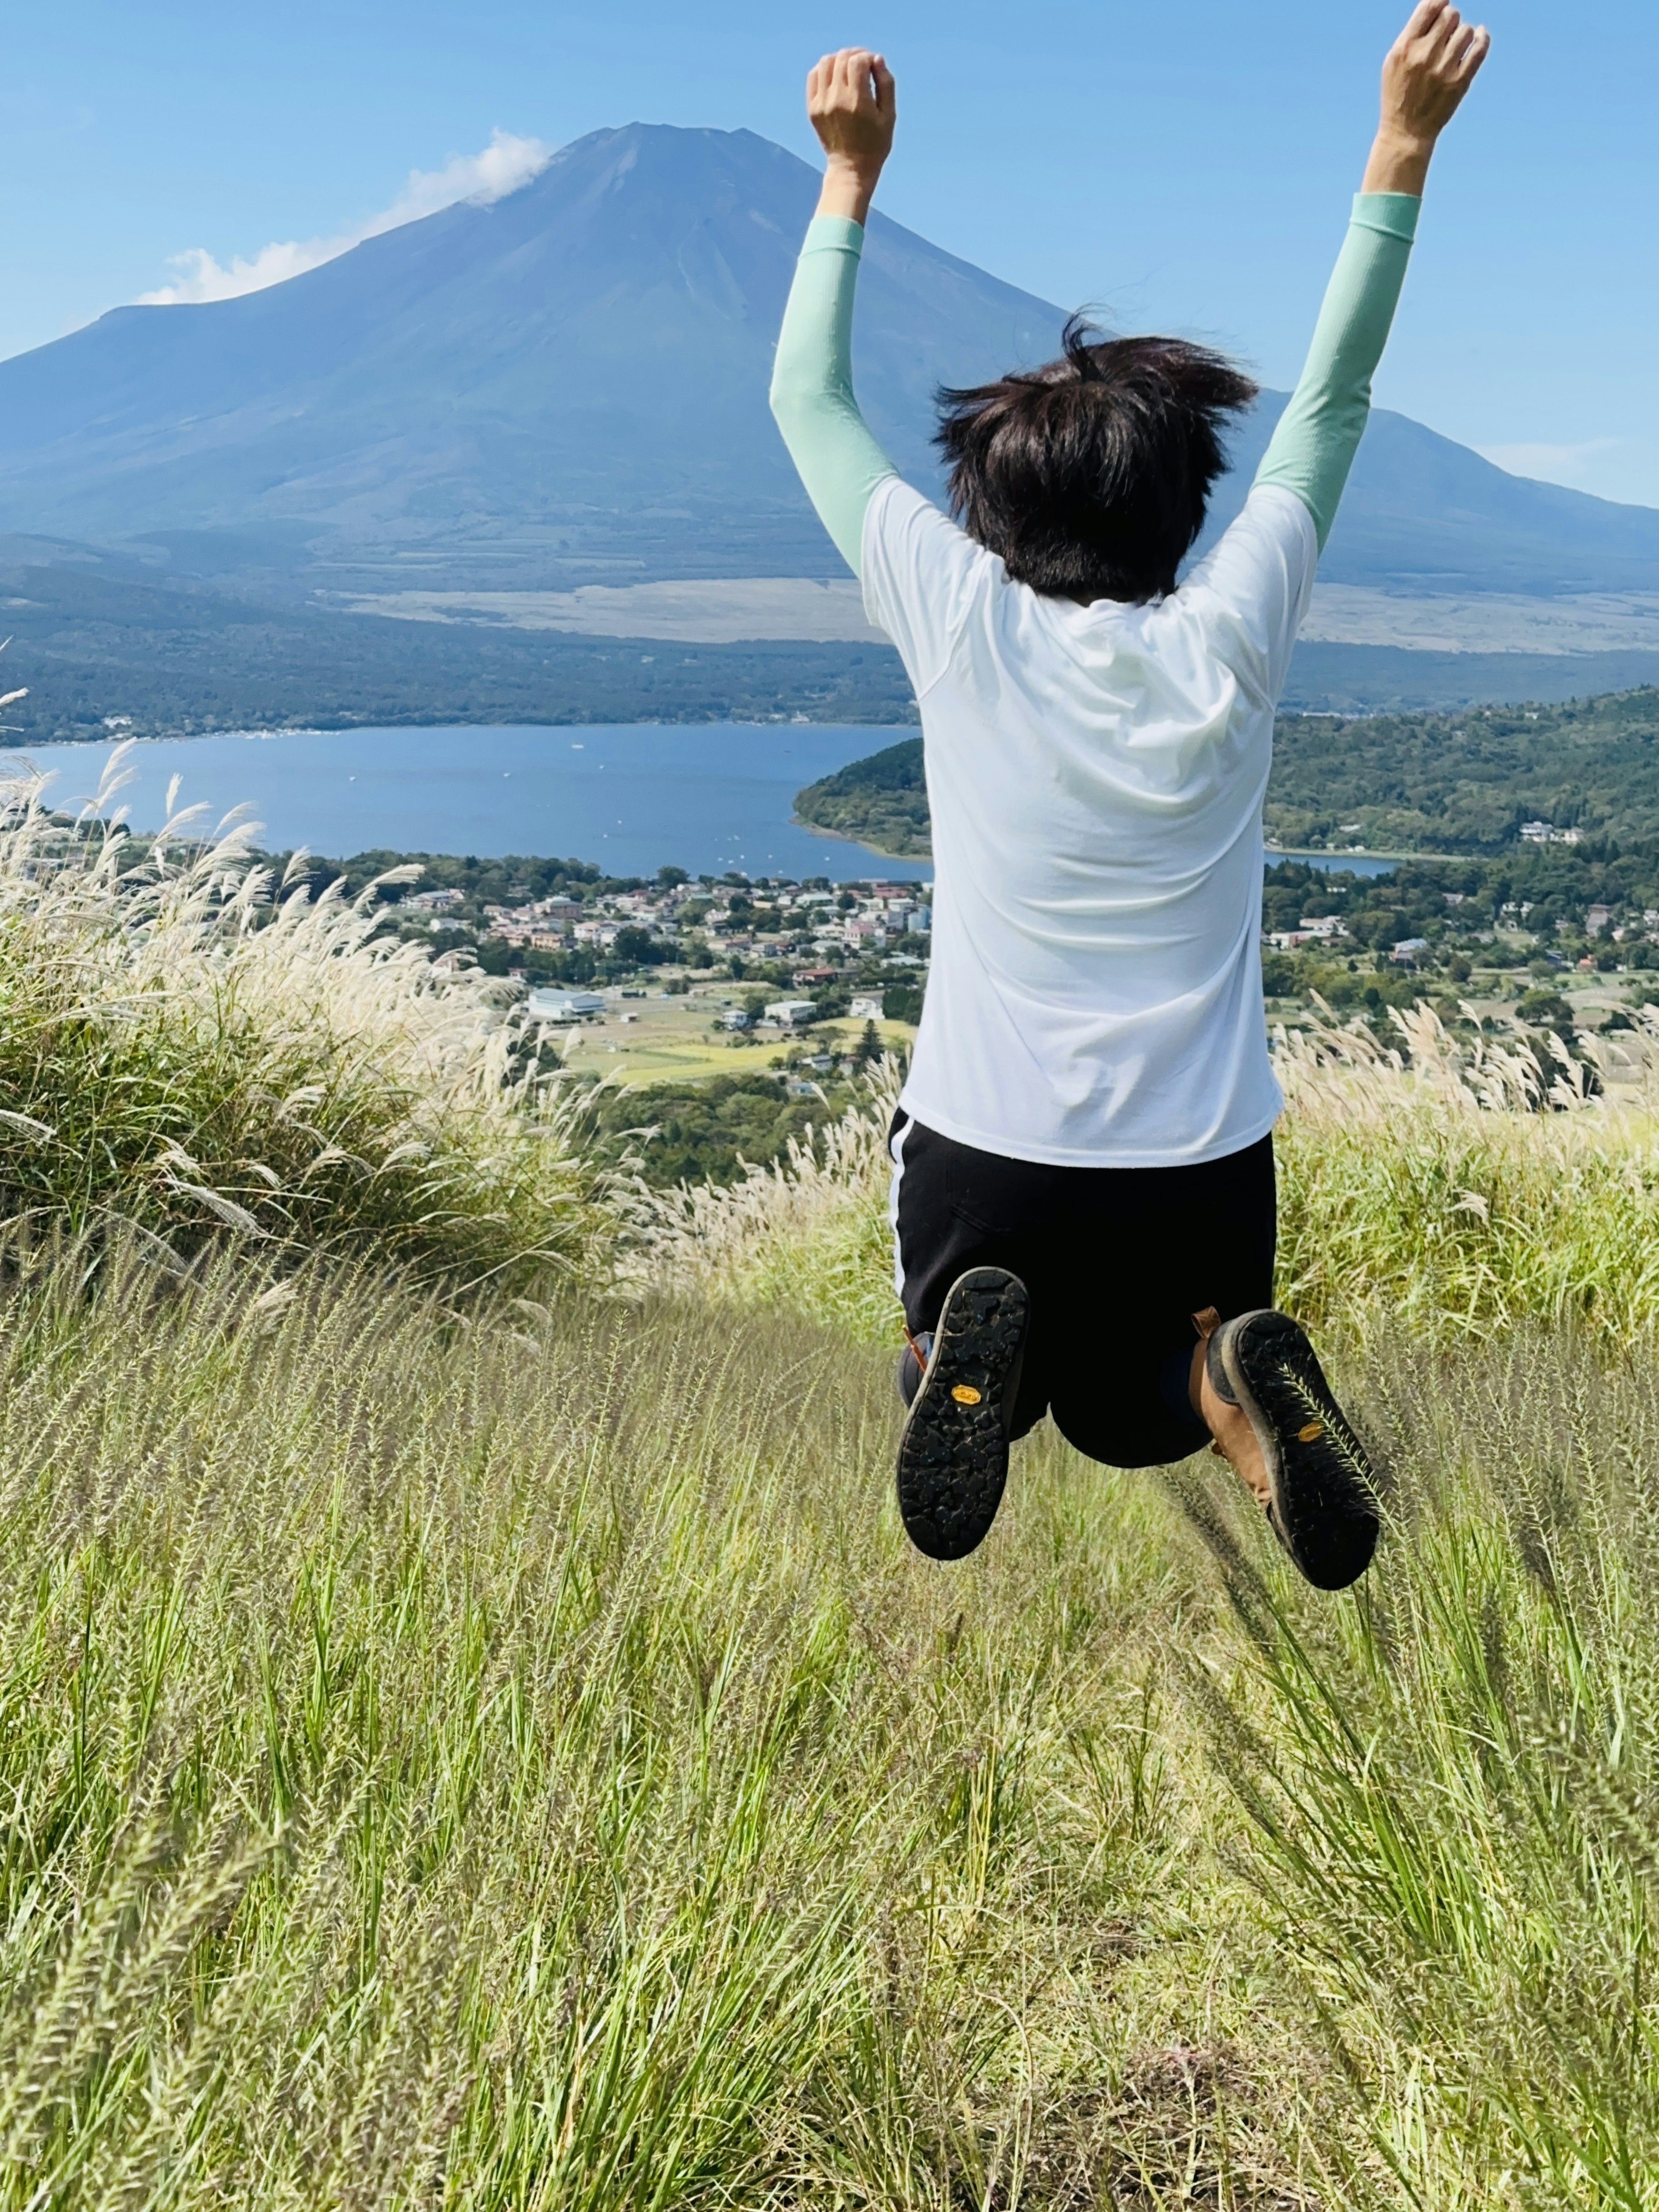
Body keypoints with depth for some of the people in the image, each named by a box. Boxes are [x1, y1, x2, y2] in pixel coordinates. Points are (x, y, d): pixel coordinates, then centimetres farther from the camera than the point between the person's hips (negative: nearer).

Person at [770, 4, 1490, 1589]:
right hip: (1203, 1160, 2)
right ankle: (1229, 1389, -10)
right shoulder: (1228, 645, -7)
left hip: (982, 1148, -1)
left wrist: (851, 173, 10)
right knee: (1125, 1412, 27)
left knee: (994, 1381, 26)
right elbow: (1333, 398, 6)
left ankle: (972, 1351, -12)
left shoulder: (961, 626, -10)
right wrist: (1402, 147, 9)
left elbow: (809, 397, 3)